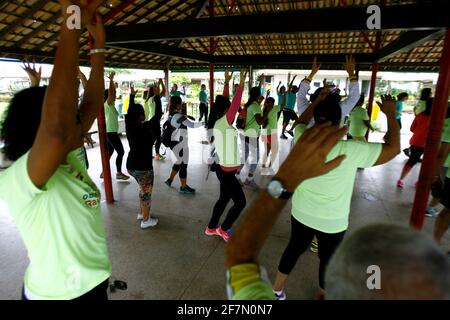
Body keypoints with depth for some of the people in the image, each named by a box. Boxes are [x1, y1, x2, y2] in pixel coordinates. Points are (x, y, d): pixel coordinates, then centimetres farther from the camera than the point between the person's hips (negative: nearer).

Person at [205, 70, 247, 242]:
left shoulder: (218, 121, 4)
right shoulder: (224, 123, -19)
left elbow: (224, 101, 11)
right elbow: (235, 103, -26)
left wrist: (227, 82, 14)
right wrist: (241, 82, -23)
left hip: (224, 169, 9)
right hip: (227, 172, -9)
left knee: (224, 199, 22)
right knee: (240, 202, 4)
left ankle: (211, 228, 34)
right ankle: (223, 229, 20)